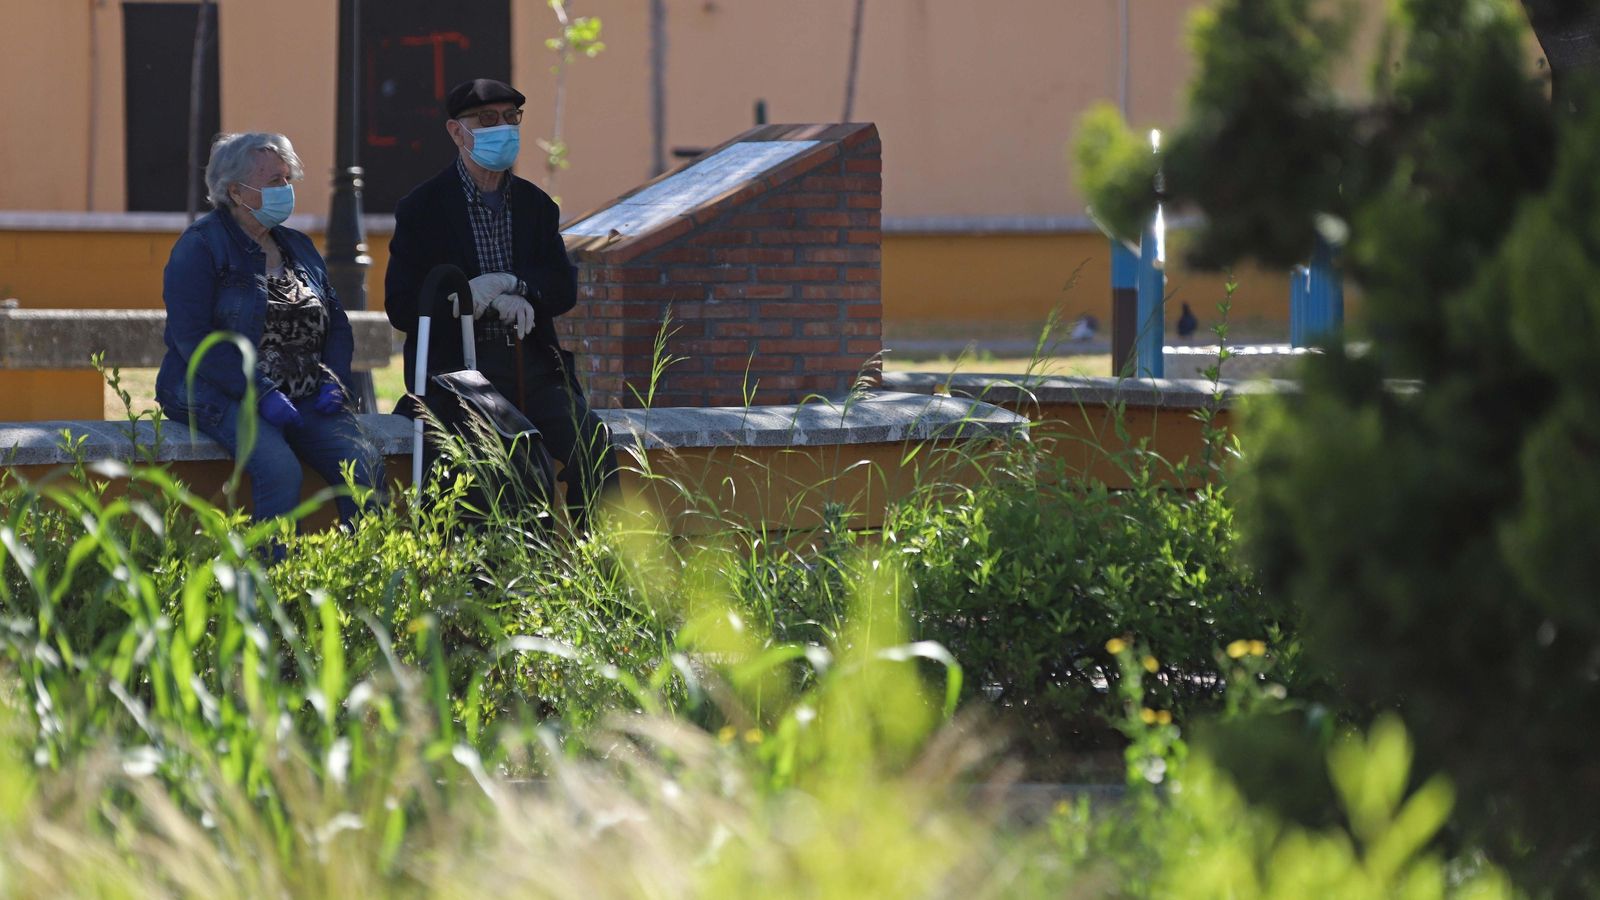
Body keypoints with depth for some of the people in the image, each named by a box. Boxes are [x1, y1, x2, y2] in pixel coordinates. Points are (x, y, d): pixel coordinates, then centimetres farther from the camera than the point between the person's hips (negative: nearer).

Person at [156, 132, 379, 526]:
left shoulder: (299, 248, 20)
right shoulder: (200, 247, -2)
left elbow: (337, 324, 23)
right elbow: (193, 338, -13)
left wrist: (333, 382, 2)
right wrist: (261, 393, -20)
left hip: (306, 400, 6)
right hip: (223, 397, -6)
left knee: (364, 463, -21)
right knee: (280, 470, -34)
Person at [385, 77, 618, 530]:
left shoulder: (536, 205, 17)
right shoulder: (421, 209, 3)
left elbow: (564, 288, 10)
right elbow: (401, 306, -5)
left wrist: (515, 286, -11)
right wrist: (471, 299, -18)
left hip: (531, 361, 4)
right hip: (458, 366, -4)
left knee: (592, 439, -19)